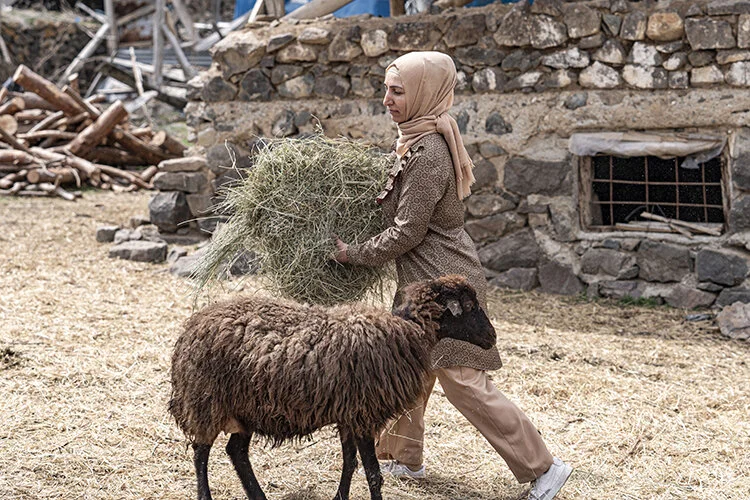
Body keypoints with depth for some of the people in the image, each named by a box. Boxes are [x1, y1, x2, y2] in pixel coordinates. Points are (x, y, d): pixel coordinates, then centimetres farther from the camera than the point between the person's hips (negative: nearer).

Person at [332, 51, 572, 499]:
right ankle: (404, 458, 34)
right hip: (424, 279, 10)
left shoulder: (429, 152, -22)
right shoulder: (418, 141, 9)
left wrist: (354, 255, -9)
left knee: (463, 380, -6)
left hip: (442, 281, -10)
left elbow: (407, 232, -20)